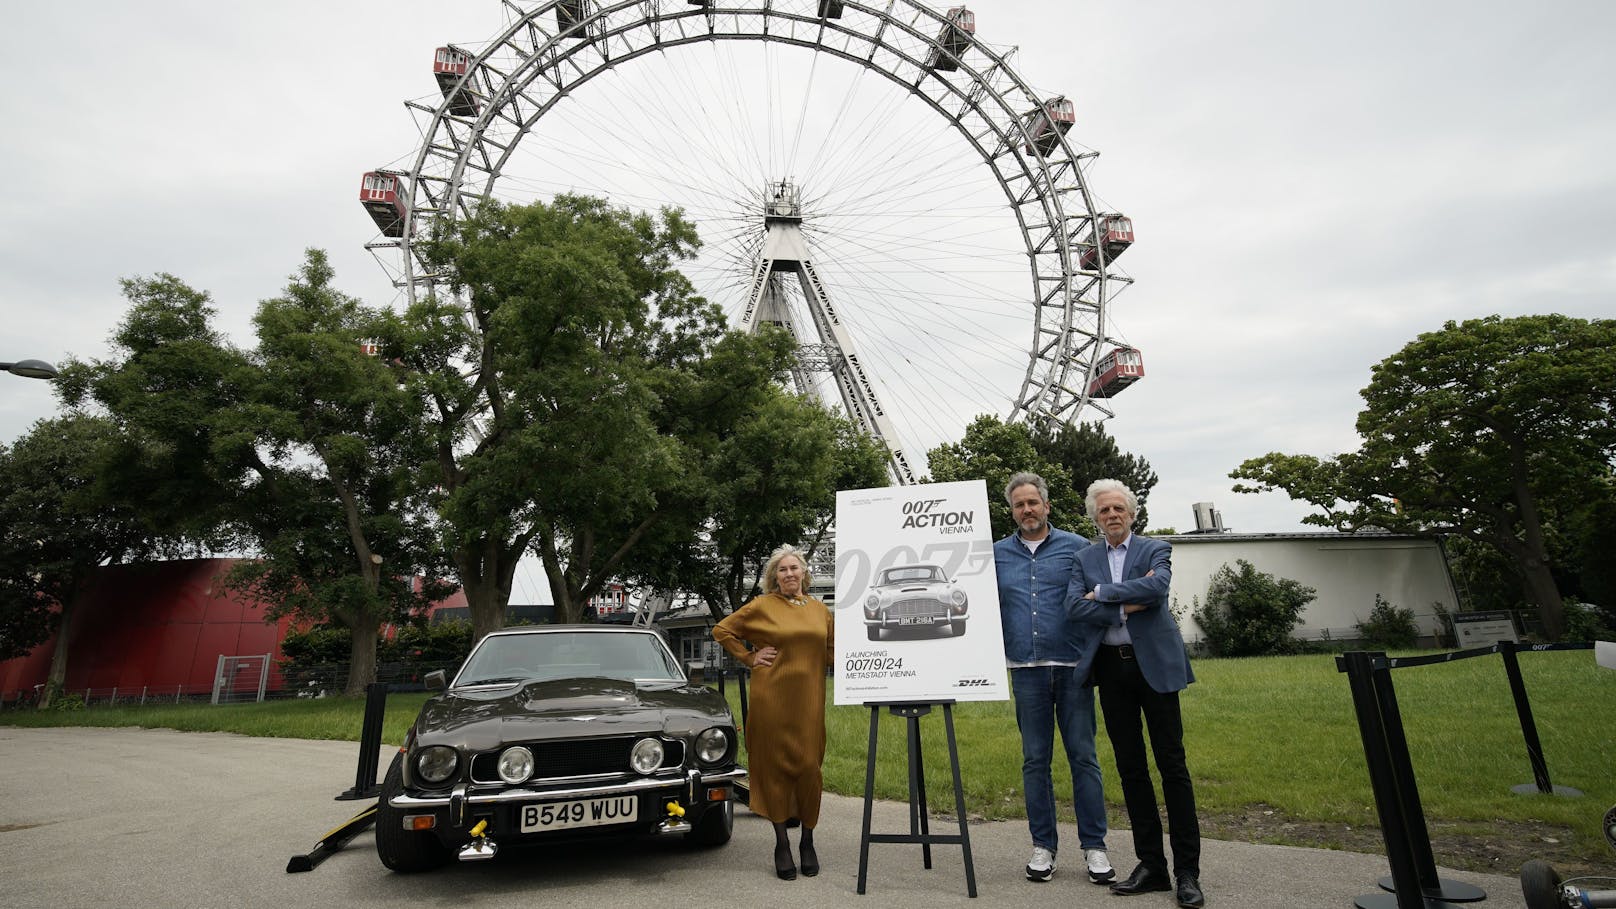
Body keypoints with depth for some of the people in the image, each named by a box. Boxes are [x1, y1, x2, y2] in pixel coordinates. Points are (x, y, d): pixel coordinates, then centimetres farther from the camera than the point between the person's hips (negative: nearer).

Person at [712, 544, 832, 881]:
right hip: (772, 699, -3)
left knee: (809, 768, 5)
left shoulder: (819, 609, 9)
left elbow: (831, 649, 23)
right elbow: (721, 630, 3)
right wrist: (749, 657, -2)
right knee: (776, 767, 4)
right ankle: (782, 845, 18)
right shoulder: (762, 606, -1)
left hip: (809, 700, 3)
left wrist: (817, 663, 5)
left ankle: (808, 841, 23)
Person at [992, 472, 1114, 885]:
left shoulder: (1077, 547, 3)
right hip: (1026, 669, 2)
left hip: (1072, 666, -1)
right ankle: (1042, 846, 20)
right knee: (1035, 760, 8)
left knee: (1083, 756, 4)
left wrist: (1095, 657, -6)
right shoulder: (996, 554, 8)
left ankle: (1094, 846, 18)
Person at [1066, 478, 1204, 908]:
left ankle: (1187, 872, 11)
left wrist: (1102, 592, -12)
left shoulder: (1155, 550, 2)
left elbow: (1157, 586, -19)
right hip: (1112, 668, 3)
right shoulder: (1085, 558, 8)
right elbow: (1075, 606, -6)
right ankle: (1151, 865, 20)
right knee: (1130, 768, 8)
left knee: (1172, 766, 0)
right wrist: (1126, 607, -14)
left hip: (1154, 664, -3)